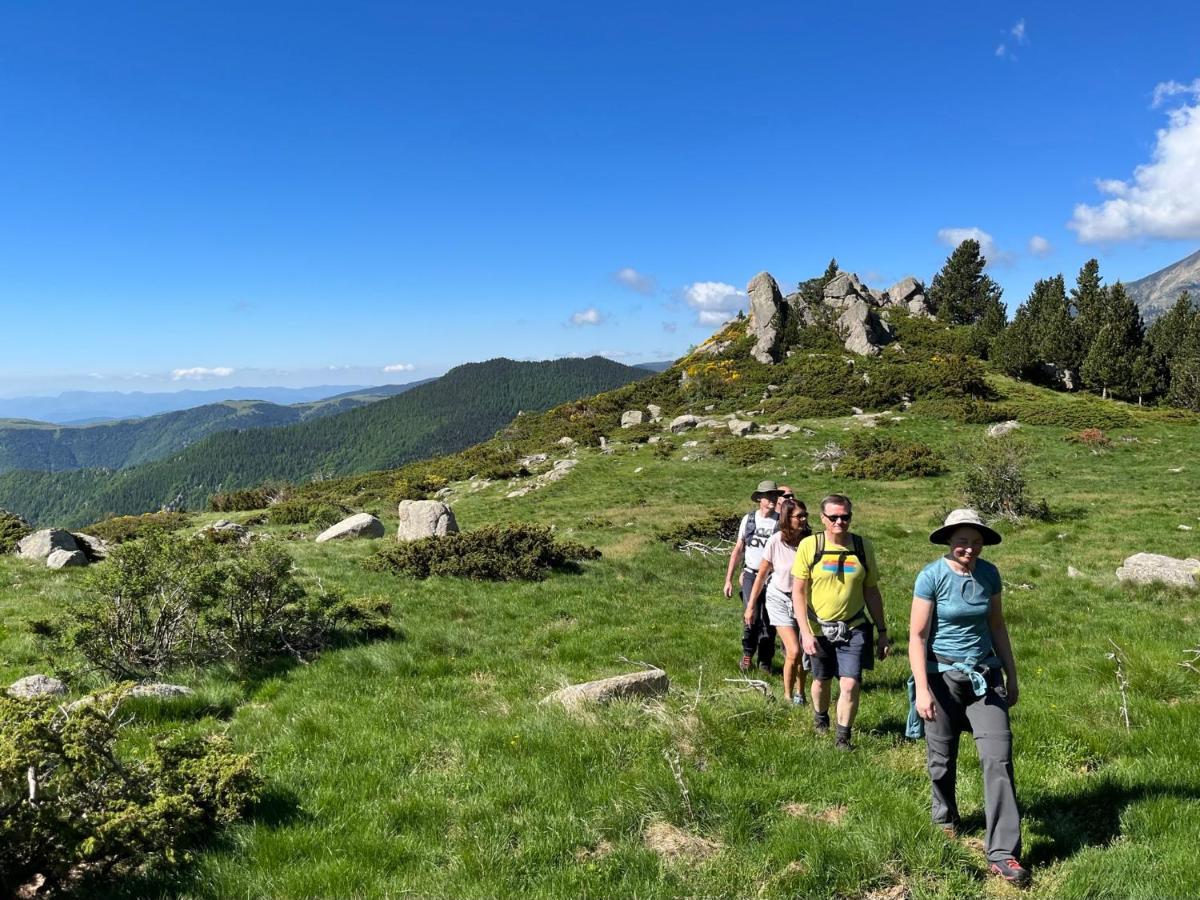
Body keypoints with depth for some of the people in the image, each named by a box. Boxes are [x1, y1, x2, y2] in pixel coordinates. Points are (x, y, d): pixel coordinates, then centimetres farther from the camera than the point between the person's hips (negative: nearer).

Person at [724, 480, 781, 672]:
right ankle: (747, 653, 13)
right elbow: (737, 550, 9)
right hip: (750, 575, 0)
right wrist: (728, 579, 7)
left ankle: (765, 661, 22)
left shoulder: (781, 521, -1)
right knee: (752, 617, -12)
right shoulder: (748, 519, 3)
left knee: (768, 622, 5)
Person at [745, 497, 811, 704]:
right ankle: (788, 695, 9)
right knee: (794, 651, -11)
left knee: (804, 651, 8)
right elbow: (762, 575, -6)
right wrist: (750, 606, 1)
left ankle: (800, 691, 33)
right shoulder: (775, 542, -17)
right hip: (779, 599, -2)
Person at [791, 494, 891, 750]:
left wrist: (882, 631, 5)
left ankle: (843, 736, 10)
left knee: (850, 684, -10)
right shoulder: (809, 546, -10)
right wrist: (806, 633, -15)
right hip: (819, 629, 0)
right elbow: (798, 592, -9)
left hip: (853, 628, 0)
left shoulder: (863, 546, -3)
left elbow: (871, 592, 5)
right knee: (822, 680, 18)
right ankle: (820, 717, 47)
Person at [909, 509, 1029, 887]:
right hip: (943, 675, -3)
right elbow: (917, 635, -13)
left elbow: (997, 626, 12)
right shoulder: (932, 576, -13)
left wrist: (1011, 676, 14)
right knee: (942, 758, 11)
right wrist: (922, 689, -17)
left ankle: (1003, 854, -2)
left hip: (985, 675, 3)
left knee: (998, 758, -6)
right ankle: (945, 819, 39)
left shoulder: (989, 573, 1)